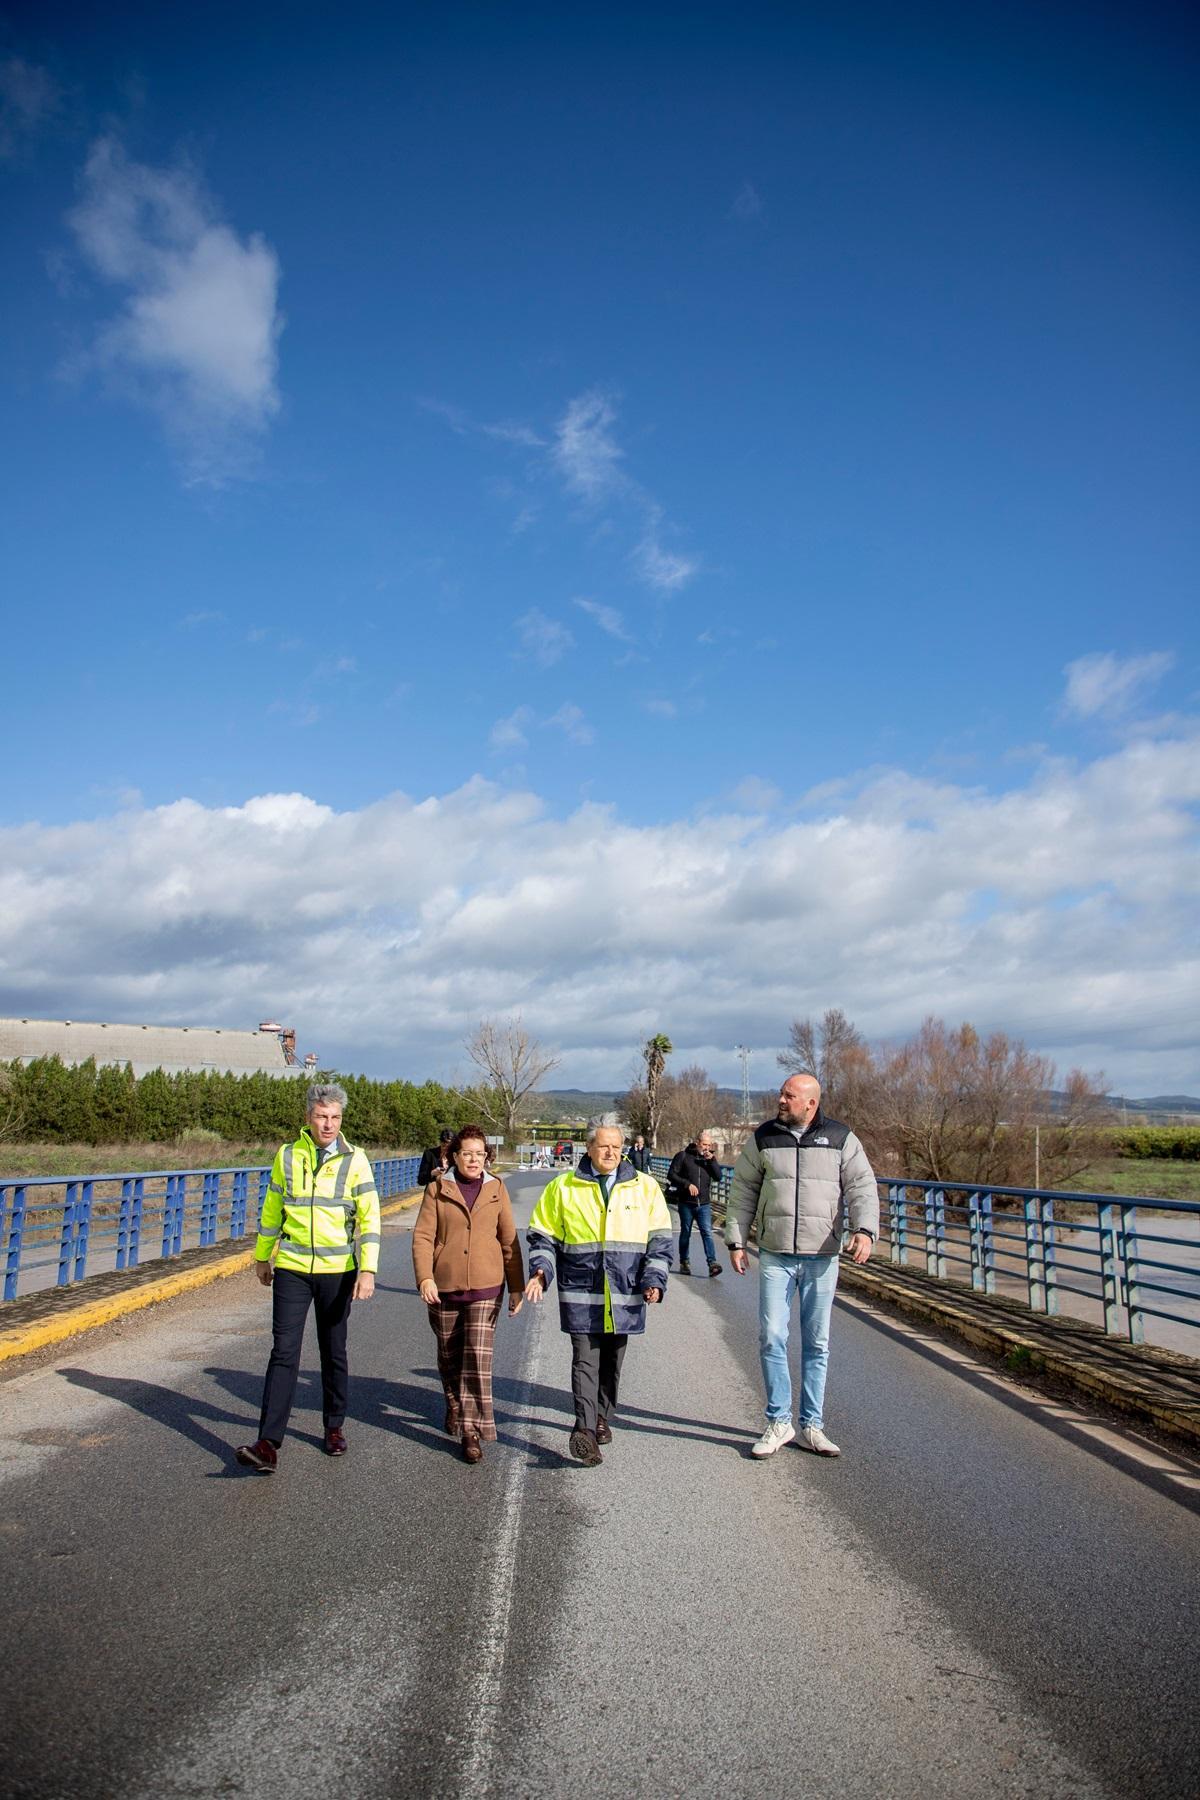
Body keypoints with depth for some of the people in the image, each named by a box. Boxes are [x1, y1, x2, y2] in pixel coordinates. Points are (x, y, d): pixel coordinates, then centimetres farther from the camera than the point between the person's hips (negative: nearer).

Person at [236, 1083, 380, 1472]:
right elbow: (272, 1210, 13)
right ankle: (269, 1443, -5)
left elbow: (369, 1217, -7)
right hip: (292, 1268, 1)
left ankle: (334, 1427, 28)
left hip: (338, 1271, -1)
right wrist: (262, 1257, 17)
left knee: (334, 1353, 12)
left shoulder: (354, 1160, -4)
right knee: (284, 1353, -5)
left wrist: (368, 1269, -15)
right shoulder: (288, 1156, 2)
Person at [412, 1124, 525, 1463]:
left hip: (485, 1288, -1)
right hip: (444, 1286, 1)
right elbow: (423, 1236, -5)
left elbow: (509, 1241, 6)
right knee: (449, 1355, 15)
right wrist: (425, 1277, -18)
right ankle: (454, 1406, 41)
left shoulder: (496, 1190, 3)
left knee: (478, 1357, -10)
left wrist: (516, 1288, 7)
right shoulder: (438, 1188, -1)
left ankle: (472, 1430, -3)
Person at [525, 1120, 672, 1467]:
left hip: (625, 1295, 2)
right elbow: (543, 1235, 8)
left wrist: (654, 1280, -4)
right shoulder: (562, 1187, 3)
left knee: (612, 1360, 13)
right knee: (585, 1358, -9)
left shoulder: (645, 1187, 6)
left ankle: (602, 1418, 30)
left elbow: (659, 1239, 7)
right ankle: (584, 1429, -13)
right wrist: (541, 1271, -7)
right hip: (580, 1294, -2)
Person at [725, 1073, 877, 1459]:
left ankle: (812, 1427, 18)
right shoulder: (763, 1138, 4)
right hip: (775, 1256, 0)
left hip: (822, 1257, 0)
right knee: (771, 1337, -3)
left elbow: (862, 1188, -3)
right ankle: (779, 1423, 10)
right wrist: (736, 1241, 4)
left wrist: (864, 1230, -21)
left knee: (817, 1343, 7)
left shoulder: (841, 1139, 1)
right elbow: (742, 1192, 9)